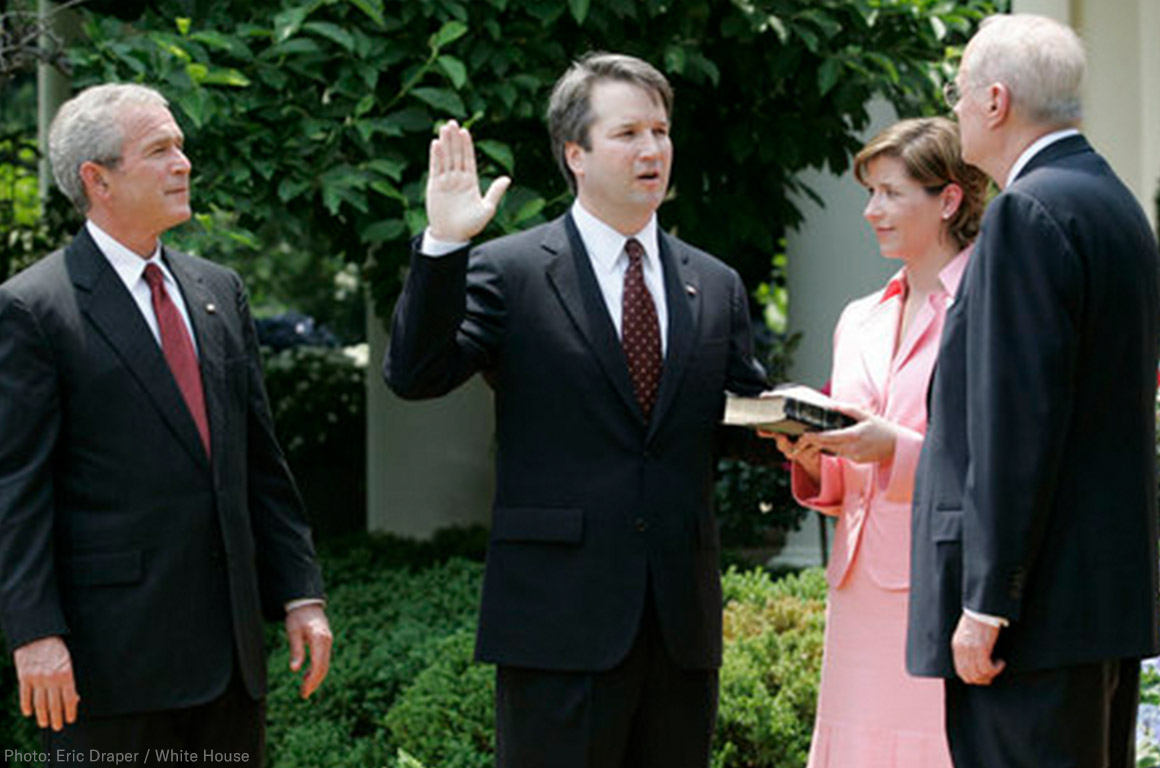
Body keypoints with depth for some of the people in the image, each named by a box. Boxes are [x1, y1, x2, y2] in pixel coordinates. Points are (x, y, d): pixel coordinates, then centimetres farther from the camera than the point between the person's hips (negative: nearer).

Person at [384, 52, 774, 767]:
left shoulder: (715, 287, 14)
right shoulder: (507, 271, 0)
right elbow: (415, 375, -11)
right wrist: (443, 245, -21)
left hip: (683, 624, 5)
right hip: (559, 623, -5)